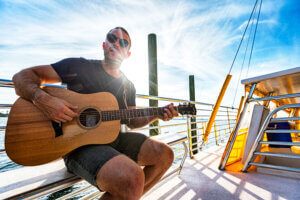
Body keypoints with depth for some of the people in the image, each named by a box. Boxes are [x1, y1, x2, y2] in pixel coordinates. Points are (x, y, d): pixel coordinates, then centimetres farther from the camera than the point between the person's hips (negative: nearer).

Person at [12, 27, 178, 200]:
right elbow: (23, 76, 0)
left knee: (165, 154, -7)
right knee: (132, 178, -32)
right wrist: (42, 99, -22)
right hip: (79, 144, -5)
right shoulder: (78, 66, -1)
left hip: (114, 139, 6)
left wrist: (156, 115, 1)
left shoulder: (129, 87, 12)